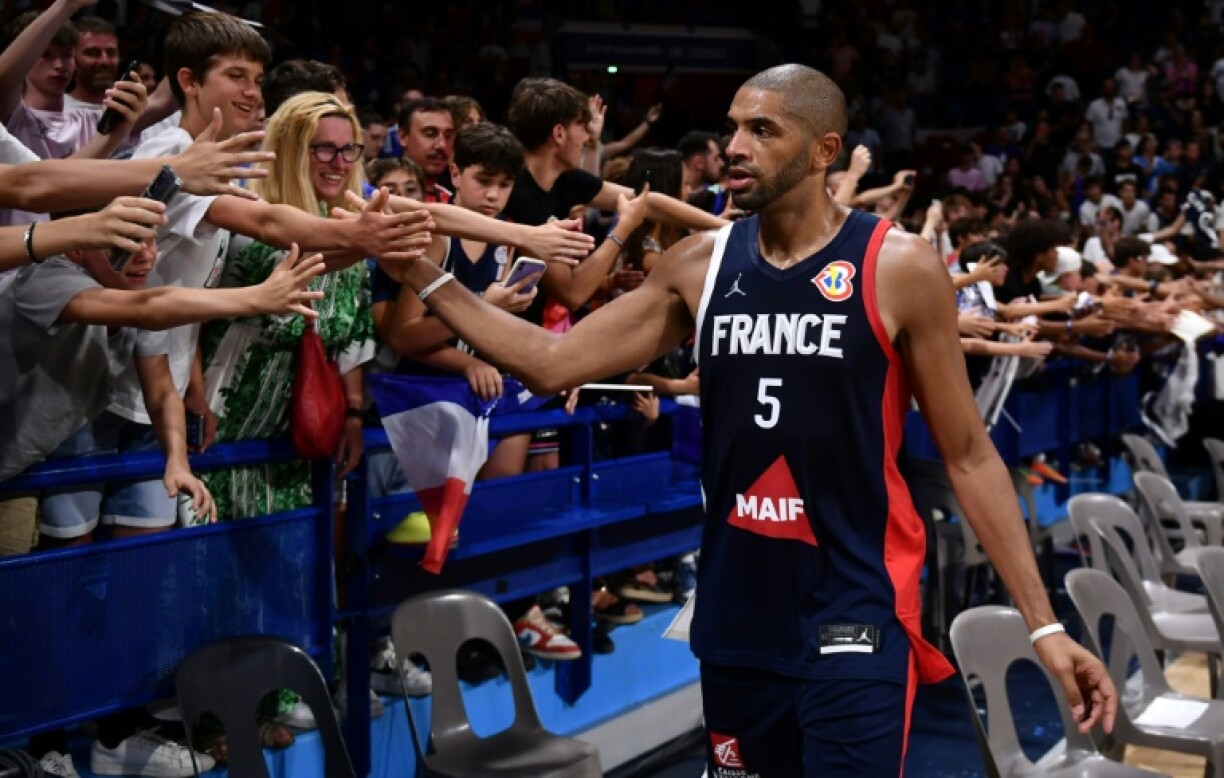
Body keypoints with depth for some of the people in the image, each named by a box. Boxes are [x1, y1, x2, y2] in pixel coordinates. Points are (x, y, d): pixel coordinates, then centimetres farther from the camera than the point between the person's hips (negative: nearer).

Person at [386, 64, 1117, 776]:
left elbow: (969, 456, -3)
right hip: (736, 613, 5)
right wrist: (426, 277, -2)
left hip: (855, 617, -4)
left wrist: (1044, 624, -6)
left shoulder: (900, 268, -7)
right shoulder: (701, 264, 4)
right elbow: (553, 364, 5)